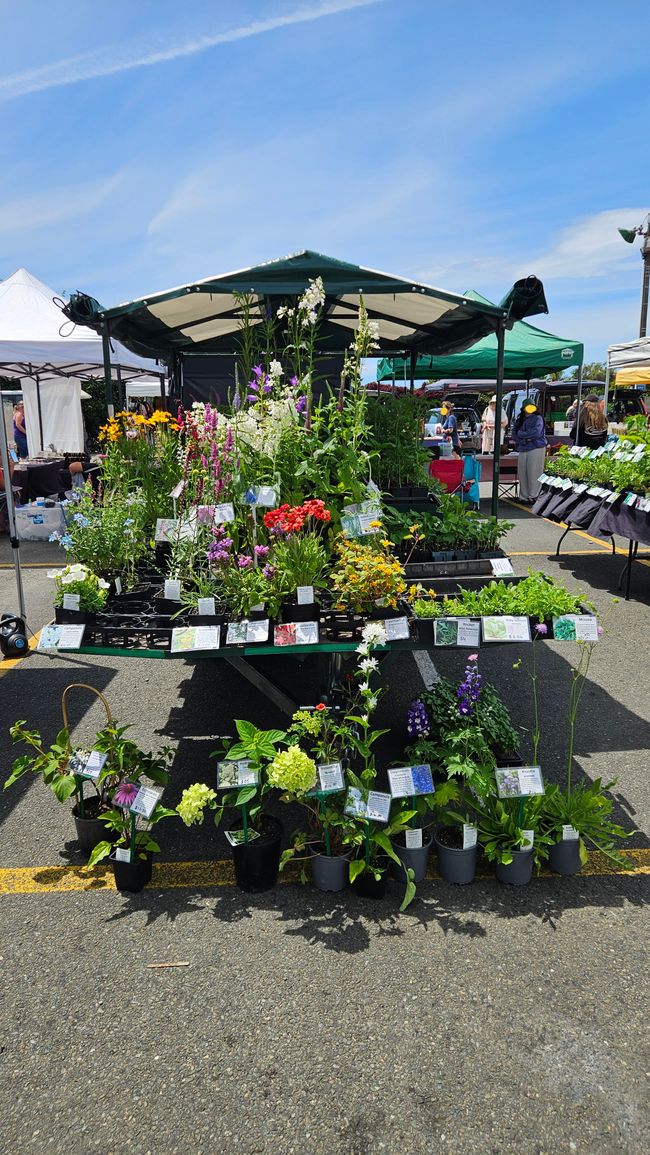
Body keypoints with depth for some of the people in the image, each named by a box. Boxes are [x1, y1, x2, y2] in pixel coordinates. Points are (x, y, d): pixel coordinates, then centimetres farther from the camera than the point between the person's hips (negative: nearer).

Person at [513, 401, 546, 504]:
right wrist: (527, 438, -9)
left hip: (536, 448, -5)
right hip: (523, 449, 5)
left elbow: (536, 432, -12)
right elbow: (516, 434, 8)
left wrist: (522, 435, -3)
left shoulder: (538, 418, 1)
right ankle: (523, 496, 12)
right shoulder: (520, 420, 16)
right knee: (522, 474, 4)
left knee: (534, 474, -6)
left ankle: (533, 497, -1)